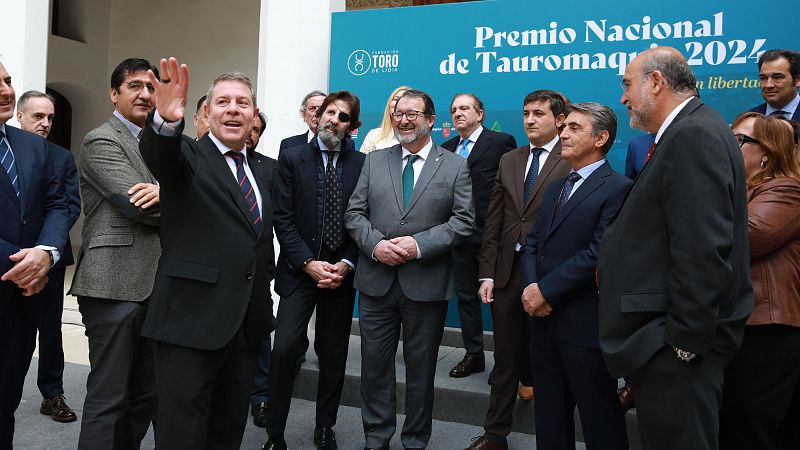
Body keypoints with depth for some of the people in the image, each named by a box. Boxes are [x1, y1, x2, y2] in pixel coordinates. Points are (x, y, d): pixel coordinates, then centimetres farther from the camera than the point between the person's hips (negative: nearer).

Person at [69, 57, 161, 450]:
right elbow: (138, 206, -16)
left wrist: (166, 193, -13)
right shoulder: (101, 141, -4)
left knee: (146, 394, 13)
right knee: (109, 396, -1)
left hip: (154, 284, 8)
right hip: (115, 283, -8)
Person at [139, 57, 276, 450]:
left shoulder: (259, 169, 14)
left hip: (248, 326, 6)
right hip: (191, 325, -5)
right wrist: (166, 120, -47)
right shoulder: (187, 157, -3)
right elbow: (157, 154, -26)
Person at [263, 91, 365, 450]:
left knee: (333, 354, 9)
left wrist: (346, 265, -11)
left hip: (341, 272, 1)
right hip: (300, 270, -1)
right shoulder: (292, 159, 1)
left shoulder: (362, 164, 3)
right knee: (283, 349, -12)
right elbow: (282, 218, -4)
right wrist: (309, 263, -13)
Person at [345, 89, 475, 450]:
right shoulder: (374, 161, 9)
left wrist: (419, 244, -17)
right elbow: (354, 213, 5)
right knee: (375, 365, 12)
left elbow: (464, 220, -6)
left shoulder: (455, 166, 2)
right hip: (376, 282, 2)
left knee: (421, 368, 12)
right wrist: (376, 244, -13)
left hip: (426, 284, -2)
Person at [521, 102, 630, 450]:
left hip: (585, 325, -7)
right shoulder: (556, 188, 17)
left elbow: (597, 254, -18)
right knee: (549, 415, 18)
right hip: (544, 319, 8)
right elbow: (532, 242, 11)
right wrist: (530, 287, -7)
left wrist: (545, 290, -16)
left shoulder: (618, 189, -10)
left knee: (599, 419, 8)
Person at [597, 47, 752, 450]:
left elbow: (704, 250, -24)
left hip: (676, 341, -10)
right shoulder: (688, 132, 13)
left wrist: (685, 340, -20)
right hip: (669, 334, 10)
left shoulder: (693, 135, -17)